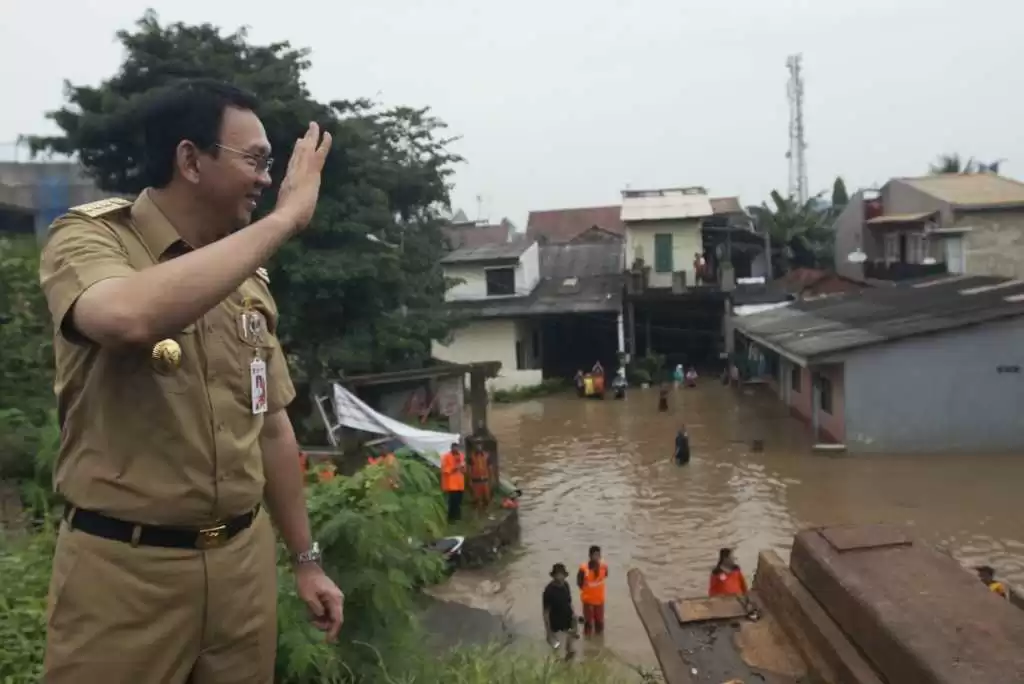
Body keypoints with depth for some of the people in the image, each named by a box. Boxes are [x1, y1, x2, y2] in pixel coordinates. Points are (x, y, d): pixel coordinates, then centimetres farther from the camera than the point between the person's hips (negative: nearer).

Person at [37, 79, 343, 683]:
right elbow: (132, 317, -35)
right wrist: (284, 219, -26)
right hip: (125, 566, -5)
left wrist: (307, 559, 14)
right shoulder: (88, 238, -9)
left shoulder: (250, 278, 7)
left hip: (244, 559, 5)